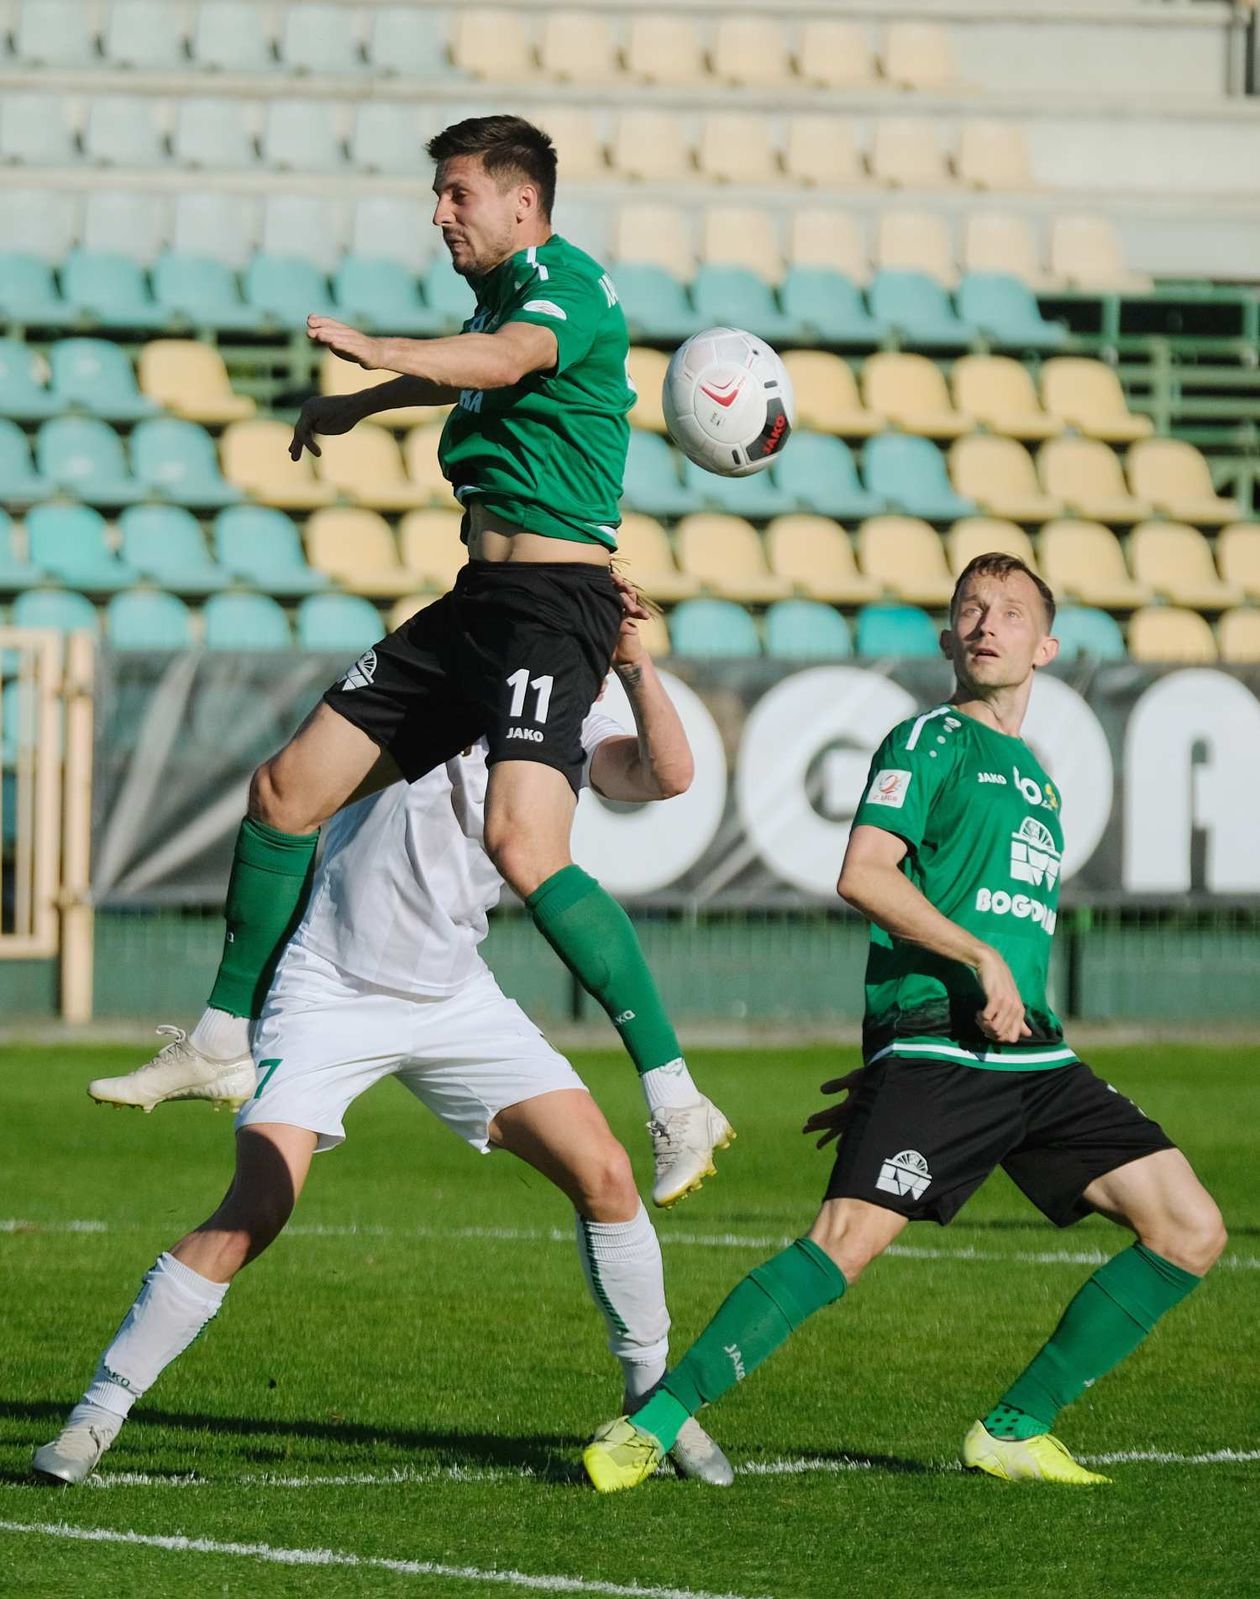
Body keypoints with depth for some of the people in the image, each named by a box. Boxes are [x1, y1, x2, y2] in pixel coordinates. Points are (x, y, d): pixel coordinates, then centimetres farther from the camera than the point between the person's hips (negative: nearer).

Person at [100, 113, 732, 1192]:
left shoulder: (566, 282, -11)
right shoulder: (503, 297, 18)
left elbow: (505, 359, -35)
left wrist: (371, 351, -36)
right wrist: (355, 408, 57)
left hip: (553, 605, -10)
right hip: (479, 605, 10)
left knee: (524, 847, -27)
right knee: (289, 787, 10)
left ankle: (677, 1101, -24)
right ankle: (226, 1040, 23)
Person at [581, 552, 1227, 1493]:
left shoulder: (1037, 780, 25)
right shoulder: (932, 742, 3)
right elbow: (864, 875, -12)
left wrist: (883, 1073, 23)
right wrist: (982, 957, -18)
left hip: (1037, 1059, 7)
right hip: (934, 1053, -7)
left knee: (1191, 1232, -1)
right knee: (846, 1245, -23)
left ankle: (1014, 1433, 5)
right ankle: (650, 1425, -17)